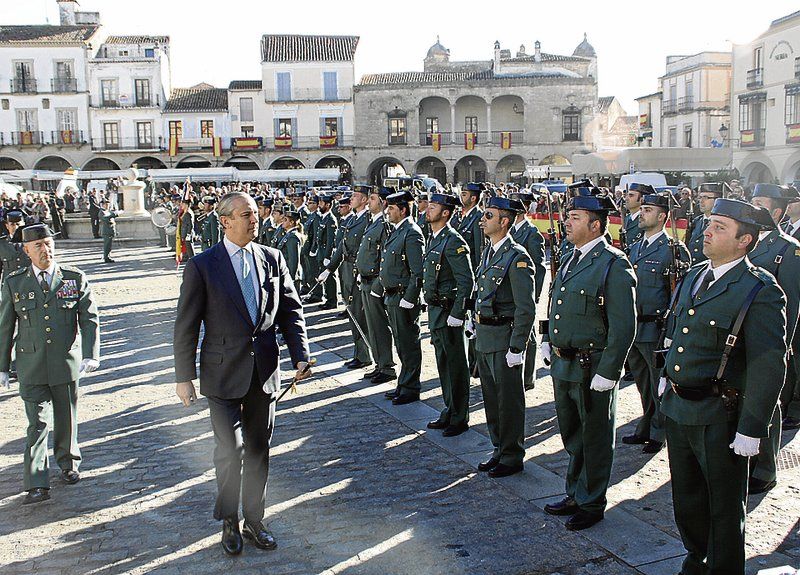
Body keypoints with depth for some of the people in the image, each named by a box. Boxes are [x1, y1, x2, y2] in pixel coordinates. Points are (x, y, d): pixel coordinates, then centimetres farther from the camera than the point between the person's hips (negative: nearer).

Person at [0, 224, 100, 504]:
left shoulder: (75, 278, 0)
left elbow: (90, 319, -2)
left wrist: (91, 355, -13)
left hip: (67, 362, 1)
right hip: (31, 366, 0)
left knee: (67, 419, 13)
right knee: (38, 424, -3)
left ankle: (69, 464, 35)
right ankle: (36, 485, 0)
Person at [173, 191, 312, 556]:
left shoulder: (272, 259, 4)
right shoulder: (202, 266, -6)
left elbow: (290, 310, 7)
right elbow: (186, 325, -3)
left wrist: (300, 355, -5)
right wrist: (184, 376, -3)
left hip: (264, 372, 3)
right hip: (224, 374, -3)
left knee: (258, 450, 12)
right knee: (230, 449, -1)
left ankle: (253, 520, 29)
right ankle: (229, 520, 23)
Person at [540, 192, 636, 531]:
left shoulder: (614, 266, -17)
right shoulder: (571, 259, 9)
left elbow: (624, 327, -19)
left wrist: (606, 374, -19)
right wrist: (548, 342, 12)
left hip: (591, 369, -8)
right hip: (562, 364, 8)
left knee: (594, 439, 9)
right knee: (571, 436, 21)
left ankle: (591, 505, 24)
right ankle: (575, 494, 37)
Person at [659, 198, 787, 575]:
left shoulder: (761, 292, -16)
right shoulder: (692, 277, 7)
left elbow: (769, 367, -17)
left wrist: (750, 430, -17)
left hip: (720, 417, -7)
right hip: (677, 409, 7)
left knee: (725, 505, 11)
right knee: (687, 498, 22)